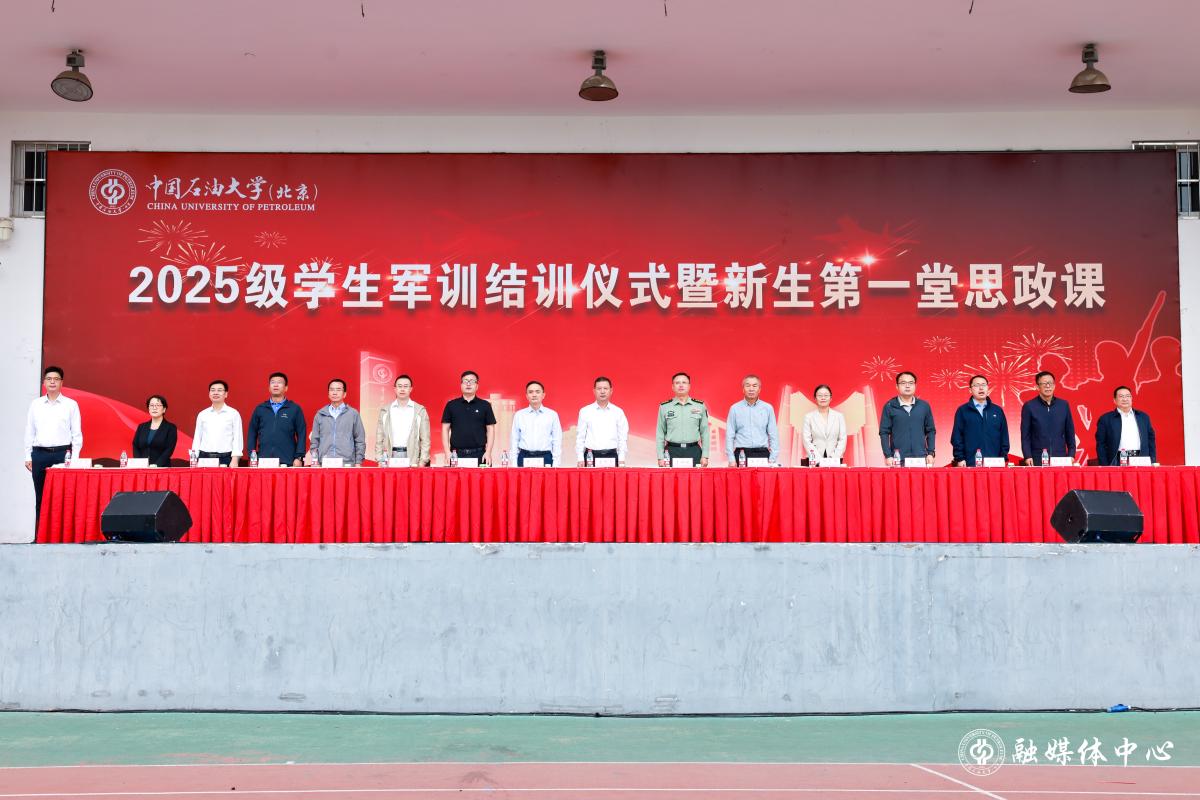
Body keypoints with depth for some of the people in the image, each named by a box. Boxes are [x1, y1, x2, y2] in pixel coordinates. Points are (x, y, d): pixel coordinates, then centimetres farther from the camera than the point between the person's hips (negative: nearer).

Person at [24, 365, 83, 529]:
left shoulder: (71, 404, 4)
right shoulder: (35, 404, 11)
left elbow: (77, 433, 3)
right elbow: (29, 432, 13)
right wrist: (28, 456, 7)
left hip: (62, 453, -2)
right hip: (39, 454, 2)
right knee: (40, 497, 4)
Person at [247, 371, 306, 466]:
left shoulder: (295, 409, 7)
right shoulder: (260, 409, 14)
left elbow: (301, 435, 4)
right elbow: (252, 434, 14)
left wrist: (299, 458, -4)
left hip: (287, 462, -2)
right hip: (263, 462, 2)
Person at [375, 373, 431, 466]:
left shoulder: (420, 410, 6)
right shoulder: (385, 411, 11)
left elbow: (425, 439, 3)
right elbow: (379, 438, 10)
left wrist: (423, 461, -5)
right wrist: (380, 460, 1)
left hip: (412, 456, -1)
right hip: (391, 456, 1)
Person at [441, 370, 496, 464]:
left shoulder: (485, 405, 8)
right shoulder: (451, 405, 9)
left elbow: (490, 429, 7)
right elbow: (445, 429, 8)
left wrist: (488, 452, -3)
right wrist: (447, 452, -1)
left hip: (479, 454, 0)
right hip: (457, 454, 0)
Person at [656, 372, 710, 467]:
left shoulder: (700, 406, 8)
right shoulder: (664, 407, 7)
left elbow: (704, 432, 8)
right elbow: (660, 434, 8)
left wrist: (705, 456, 1)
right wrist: (660, 457, 1)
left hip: (694, 451, 0)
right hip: (672, 451, 0)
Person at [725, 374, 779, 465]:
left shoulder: (767, 408, 7)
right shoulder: (735, 408, 6)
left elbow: (773, 435, 7)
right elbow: (729, 436, 4)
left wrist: (772, 459, 0)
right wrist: (731, 459, -3)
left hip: (762, 454, 1)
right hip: (741, 454, -1)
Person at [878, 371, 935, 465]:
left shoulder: (924, 406, 10)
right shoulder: (889, 407, 3)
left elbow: (930, 431, 13)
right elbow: (884, 433, 2)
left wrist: (930, 453, 4)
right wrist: (888, 456, -6)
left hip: (921, 458, 2)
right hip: (898, 460, -2)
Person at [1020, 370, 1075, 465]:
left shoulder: (1063, 405, 10)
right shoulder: (1029, 406, 2)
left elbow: (1070, 433, 12)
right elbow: (1025, 435, 0)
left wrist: (1071, 455, 5)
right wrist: (1028, 456, -9)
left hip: (1060, 458, 2)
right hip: (1037, 460, -2)